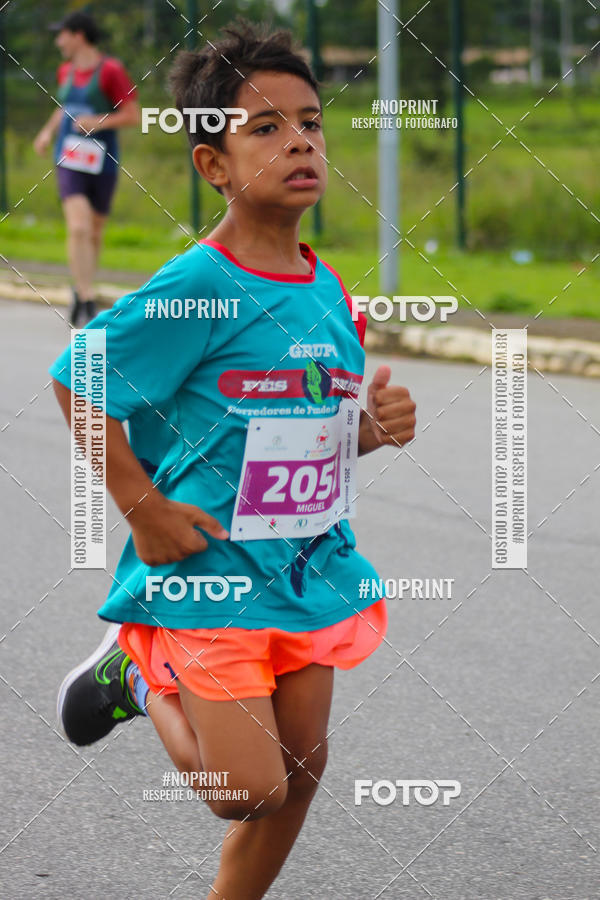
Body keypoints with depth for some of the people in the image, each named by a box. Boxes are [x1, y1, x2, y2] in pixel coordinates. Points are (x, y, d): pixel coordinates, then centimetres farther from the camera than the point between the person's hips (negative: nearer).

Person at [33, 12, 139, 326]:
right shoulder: (66, 71, 10)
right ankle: (87, 301, -19)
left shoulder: (110, 70, -9)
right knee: (78, 228, -17)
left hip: (102, 161, -2)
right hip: (70, 161, 2)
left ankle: (80, 291, 35)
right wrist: (49, 131, 14)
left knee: (94, 233, 11)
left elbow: (133, 114, -9)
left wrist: (99, 122, -20)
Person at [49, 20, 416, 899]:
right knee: (249, 786, -10)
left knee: (302, 765, 11)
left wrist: (376, 424, -5)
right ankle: (141, 677, 17)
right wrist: (144, 509, -16)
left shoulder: (327, 290, 5)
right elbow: (77, 383, -14)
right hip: (208, 567, -7)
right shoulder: (197, 286, -18)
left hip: (309, 563, 7)